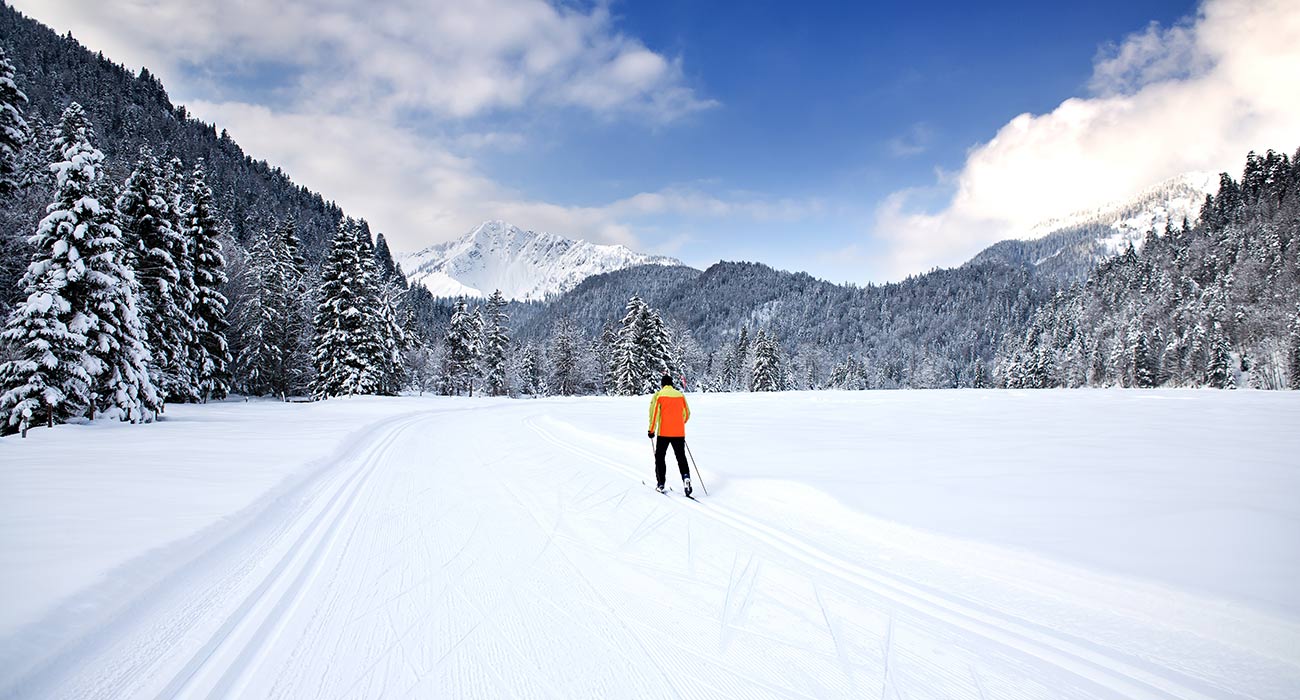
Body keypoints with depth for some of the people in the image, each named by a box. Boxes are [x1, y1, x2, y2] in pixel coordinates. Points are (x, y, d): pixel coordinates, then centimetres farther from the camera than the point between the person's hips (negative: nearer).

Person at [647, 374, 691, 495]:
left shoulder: (658, 395, -4)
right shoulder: (680, 395, 6)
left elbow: (654, 413, -10)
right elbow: (687, 414, 12)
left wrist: (651, 430, -2)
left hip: (664, 433, -2)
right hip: (679, 433, 2)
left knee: (660, 457, 12)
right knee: (681, 458, 9)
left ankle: (660, 484, 11)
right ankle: (686, 477, -14)